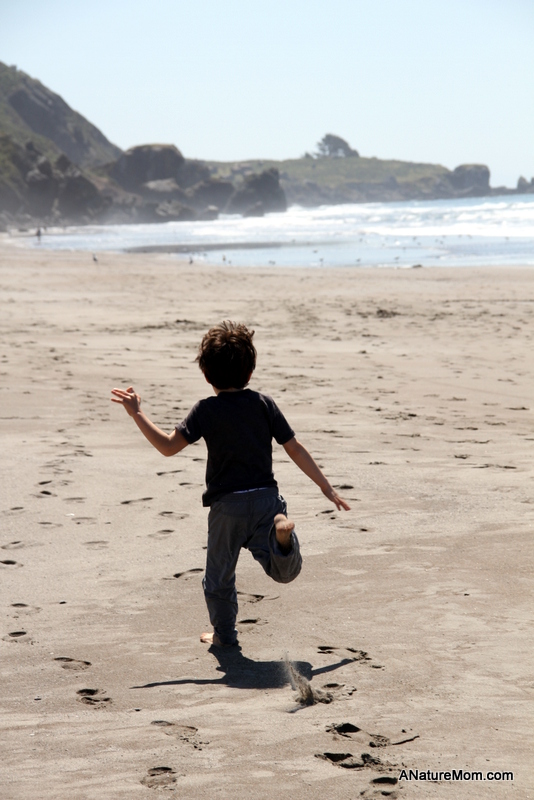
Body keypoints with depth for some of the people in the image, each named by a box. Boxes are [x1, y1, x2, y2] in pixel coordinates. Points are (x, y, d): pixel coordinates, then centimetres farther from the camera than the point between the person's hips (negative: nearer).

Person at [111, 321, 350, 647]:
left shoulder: (205, 410, -6)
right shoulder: (264, 403, 3)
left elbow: (169, 446, -12)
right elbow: (295, 449, 3)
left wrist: (137, 413, -4)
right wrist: (327, 487, 10)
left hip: (226, 506, -2)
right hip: (266, 498, 2)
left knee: (220, 574, 17)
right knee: (285, 571, 8)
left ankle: (224, 634, 24)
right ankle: (281, 532, -22)